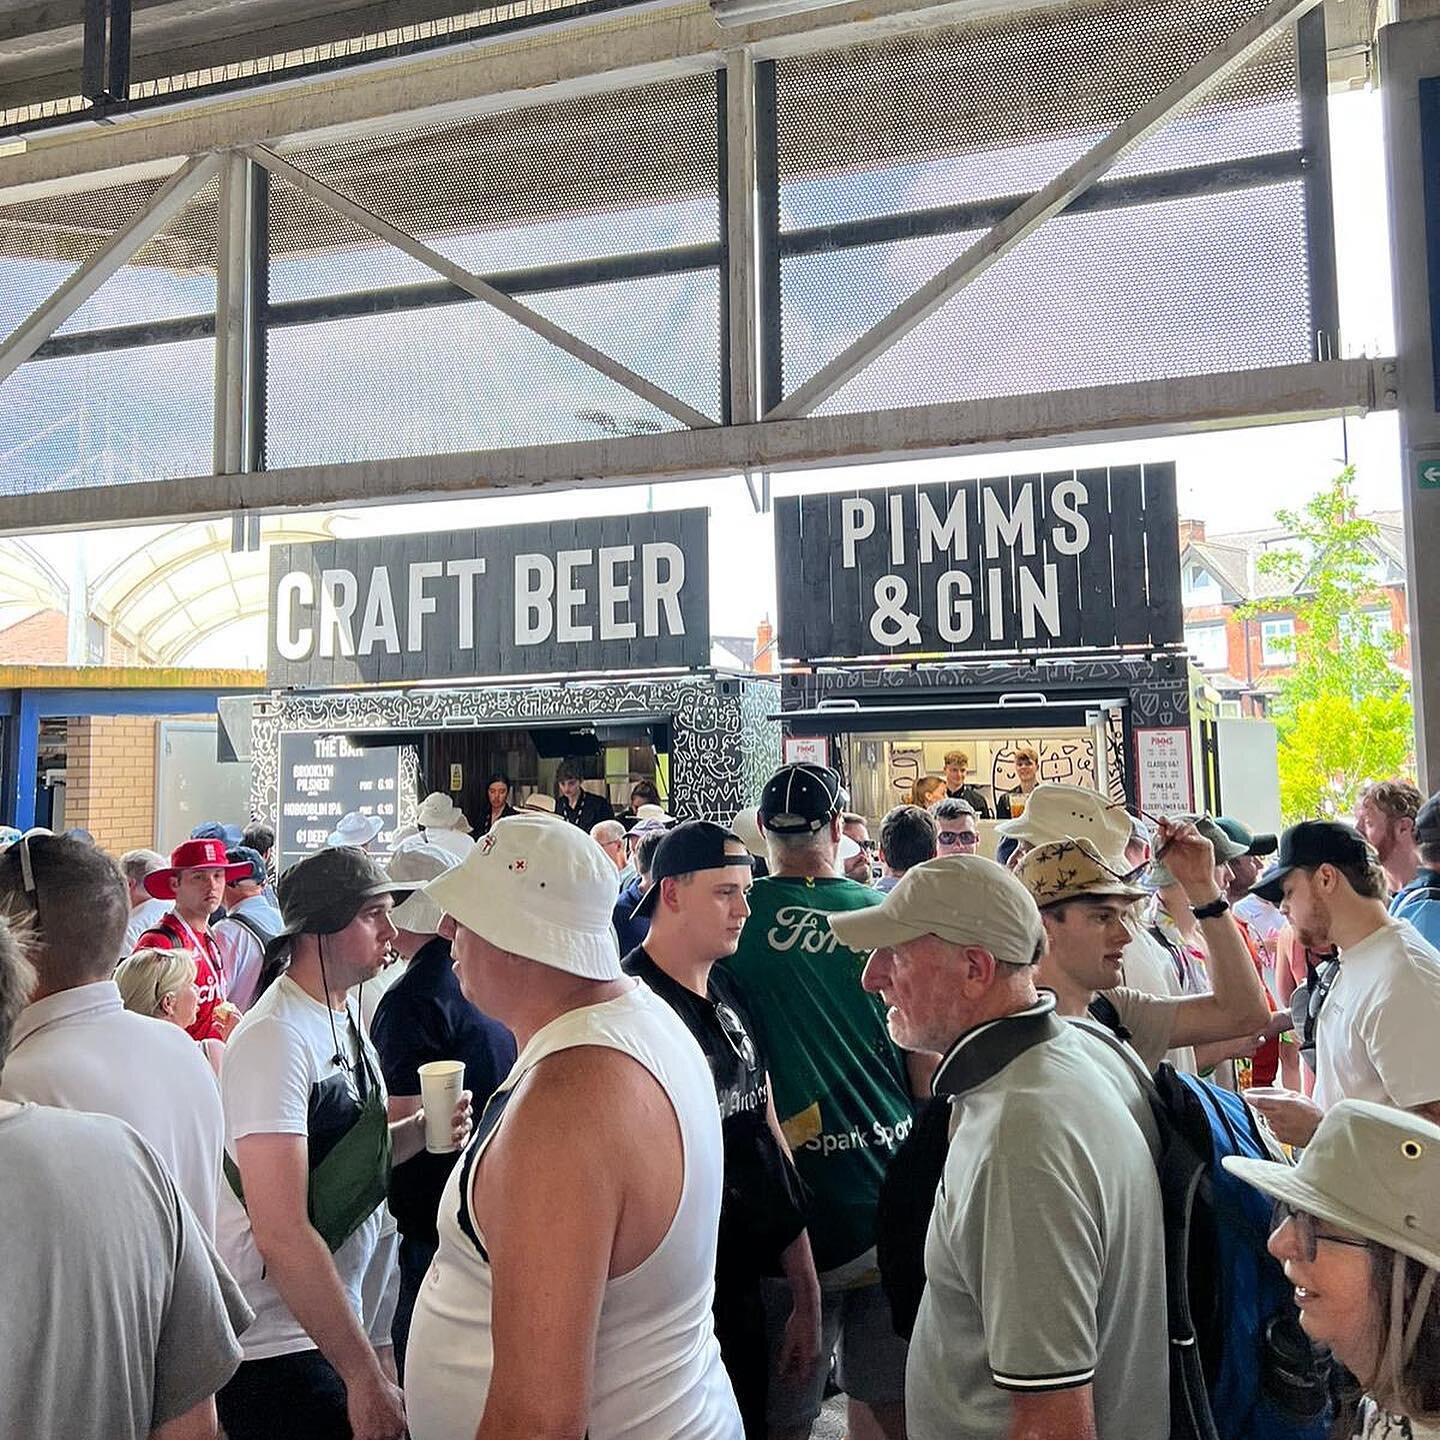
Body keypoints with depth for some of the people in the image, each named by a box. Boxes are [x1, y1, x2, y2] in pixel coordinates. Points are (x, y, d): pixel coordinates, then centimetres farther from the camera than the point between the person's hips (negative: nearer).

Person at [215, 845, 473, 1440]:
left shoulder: (343, 1018, 7)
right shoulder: (276, 1038, -21)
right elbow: (282, 1236, -25)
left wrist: (415, 1133, -3)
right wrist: (365, 1376, -23)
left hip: (348, 1323, 8)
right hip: (280, 1349, -8)